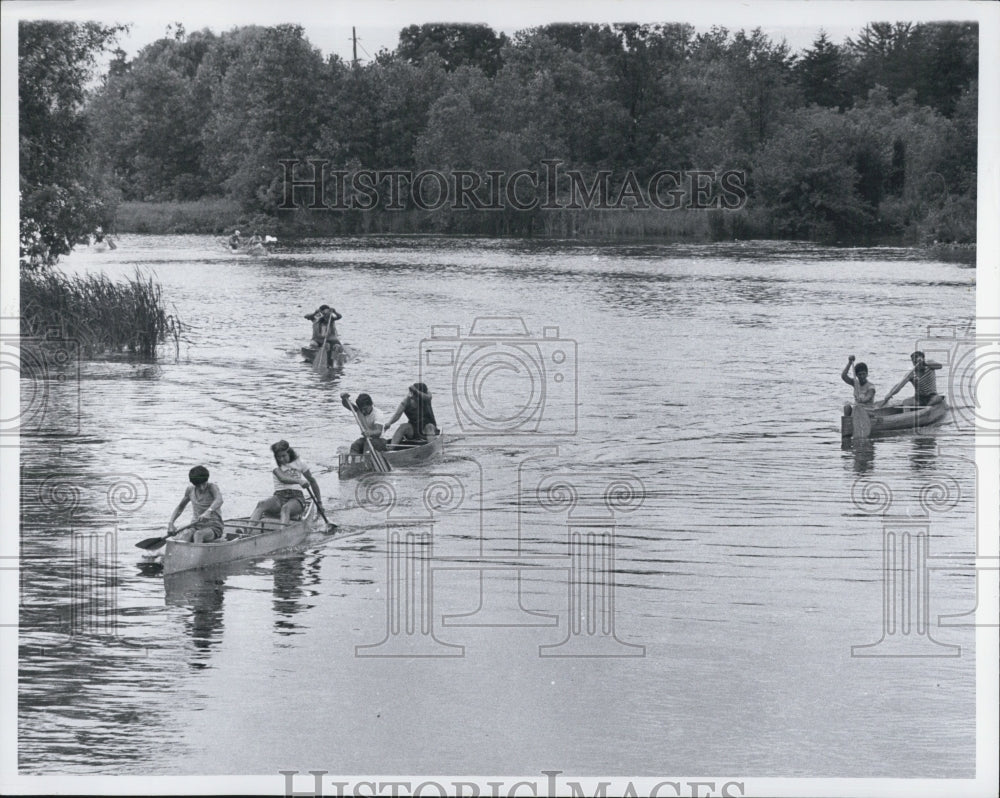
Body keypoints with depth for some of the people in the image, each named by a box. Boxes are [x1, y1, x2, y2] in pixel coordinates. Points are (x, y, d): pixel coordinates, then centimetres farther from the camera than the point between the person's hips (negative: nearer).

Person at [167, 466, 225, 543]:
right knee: (186, 534, -31)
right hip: (197, 526, 4)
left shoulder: (212, 487, -8)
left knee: (198, 534, -36)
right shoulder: (190, 489, 8)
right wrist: (170, 523, 3)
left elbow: (219, 500, -30)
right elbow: (180, 507, 20)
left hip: (213, 527, -4)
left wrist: (208, 512, -50)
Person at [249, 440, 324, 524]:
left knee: (286, 508, -39)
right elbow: (282, 478, -16)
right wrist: (299, 481, -34)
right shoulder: (275, 465, 5)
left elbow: (312, 481, 19)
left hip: (296, 497, -1)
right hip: (279, 496, 1)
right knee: (261, 505, -31)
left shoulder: (299, 463, 9)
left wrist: (319, 502, 21)